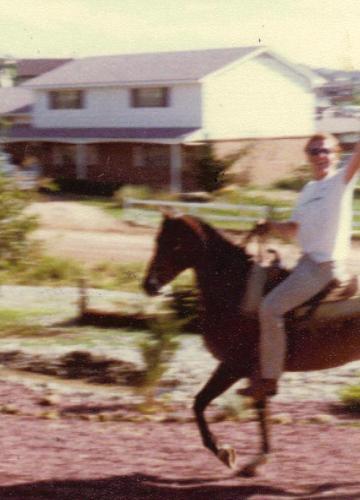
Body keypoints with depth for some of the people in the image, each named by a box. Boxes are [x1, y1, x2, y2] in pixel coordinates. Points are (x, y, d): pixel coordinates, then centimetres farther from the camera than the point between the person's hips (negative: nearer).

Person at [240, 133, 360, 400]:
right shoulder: (308, 190, 17)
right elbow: (294, 228, 23)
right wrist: (271, 227, 5)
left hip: (326, 265, -9)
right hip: (307, 260, 9)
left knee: (270, 308, -17)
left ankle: (269, 378, -9)